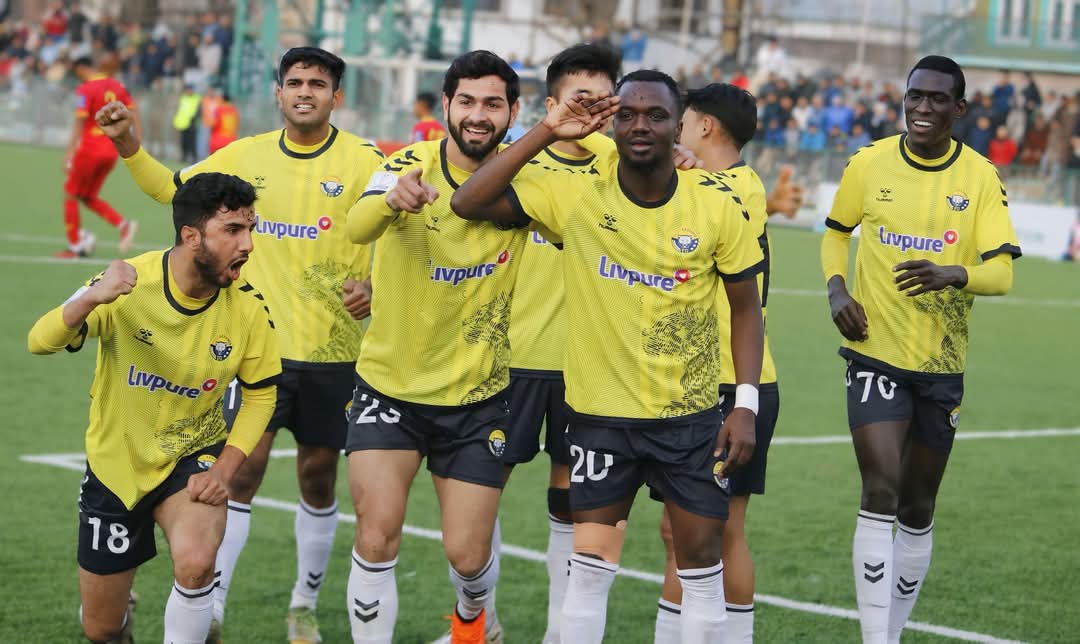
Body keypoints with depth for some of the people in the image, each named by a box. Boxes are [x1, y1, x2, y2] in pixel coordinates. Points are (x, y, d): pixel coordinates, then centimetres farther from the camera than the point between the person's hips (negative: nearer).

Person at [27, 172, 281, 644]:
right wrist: (92, 299, -50)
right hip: (115, 464, 0)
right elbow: (40, 342, -30)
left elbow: (260, 393, -2)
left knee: (195, 565, -33)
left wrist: (225, 468, -15)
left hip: (192, 459, 0)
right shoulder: (130, 284, -23)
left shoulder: (247, 307, -17)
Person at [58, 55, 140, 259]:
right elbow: (133, 115, 8)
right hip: (111, 151, 7)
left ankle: (74, 246, 7)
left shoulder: (85, 90, -12)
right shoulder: (117, 86, 8)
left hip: (90, 149, -7)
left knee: (71, 194, 9)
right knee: (89, 197, 18)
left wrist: (69, 152, -19)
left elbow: (79, 123, -18)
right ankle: (124, 225, -1)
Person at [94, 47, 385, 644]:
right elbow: (170, 188, 16)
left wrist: (375, 286, -21)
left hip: (333, 352, -1)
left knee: (318, 477, 9)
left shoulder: (364, 162, -7)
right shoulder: (245, 156, 3)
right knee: (241, 469, -7)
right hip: (261, 344, 1)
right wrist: (127, 144, 1)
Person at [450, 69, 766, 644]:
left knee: (701, 563, 6)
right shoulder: (575, 196, -7)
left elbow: (745, 307, 2)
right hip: (601, 414, 0)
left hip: (692, 415, 1)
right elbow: (468, 203, -12)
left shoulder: (717, 203, -6)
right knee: (591, 565, 0)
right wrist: (544, 134, -14)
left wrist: (746, 405, -6)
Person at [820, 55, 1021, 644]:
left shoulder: (980, 177, -4)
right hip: (876, 353, -1)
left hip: (942, 363, 2)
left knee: (917, 509, 11)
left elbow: (1000, 271, -10)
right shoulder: (869, 164, -2)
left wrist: (951, 275, -31)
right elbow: (836, 231, 15)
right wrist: (836, 289, -4)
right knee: (880, 493, -16)